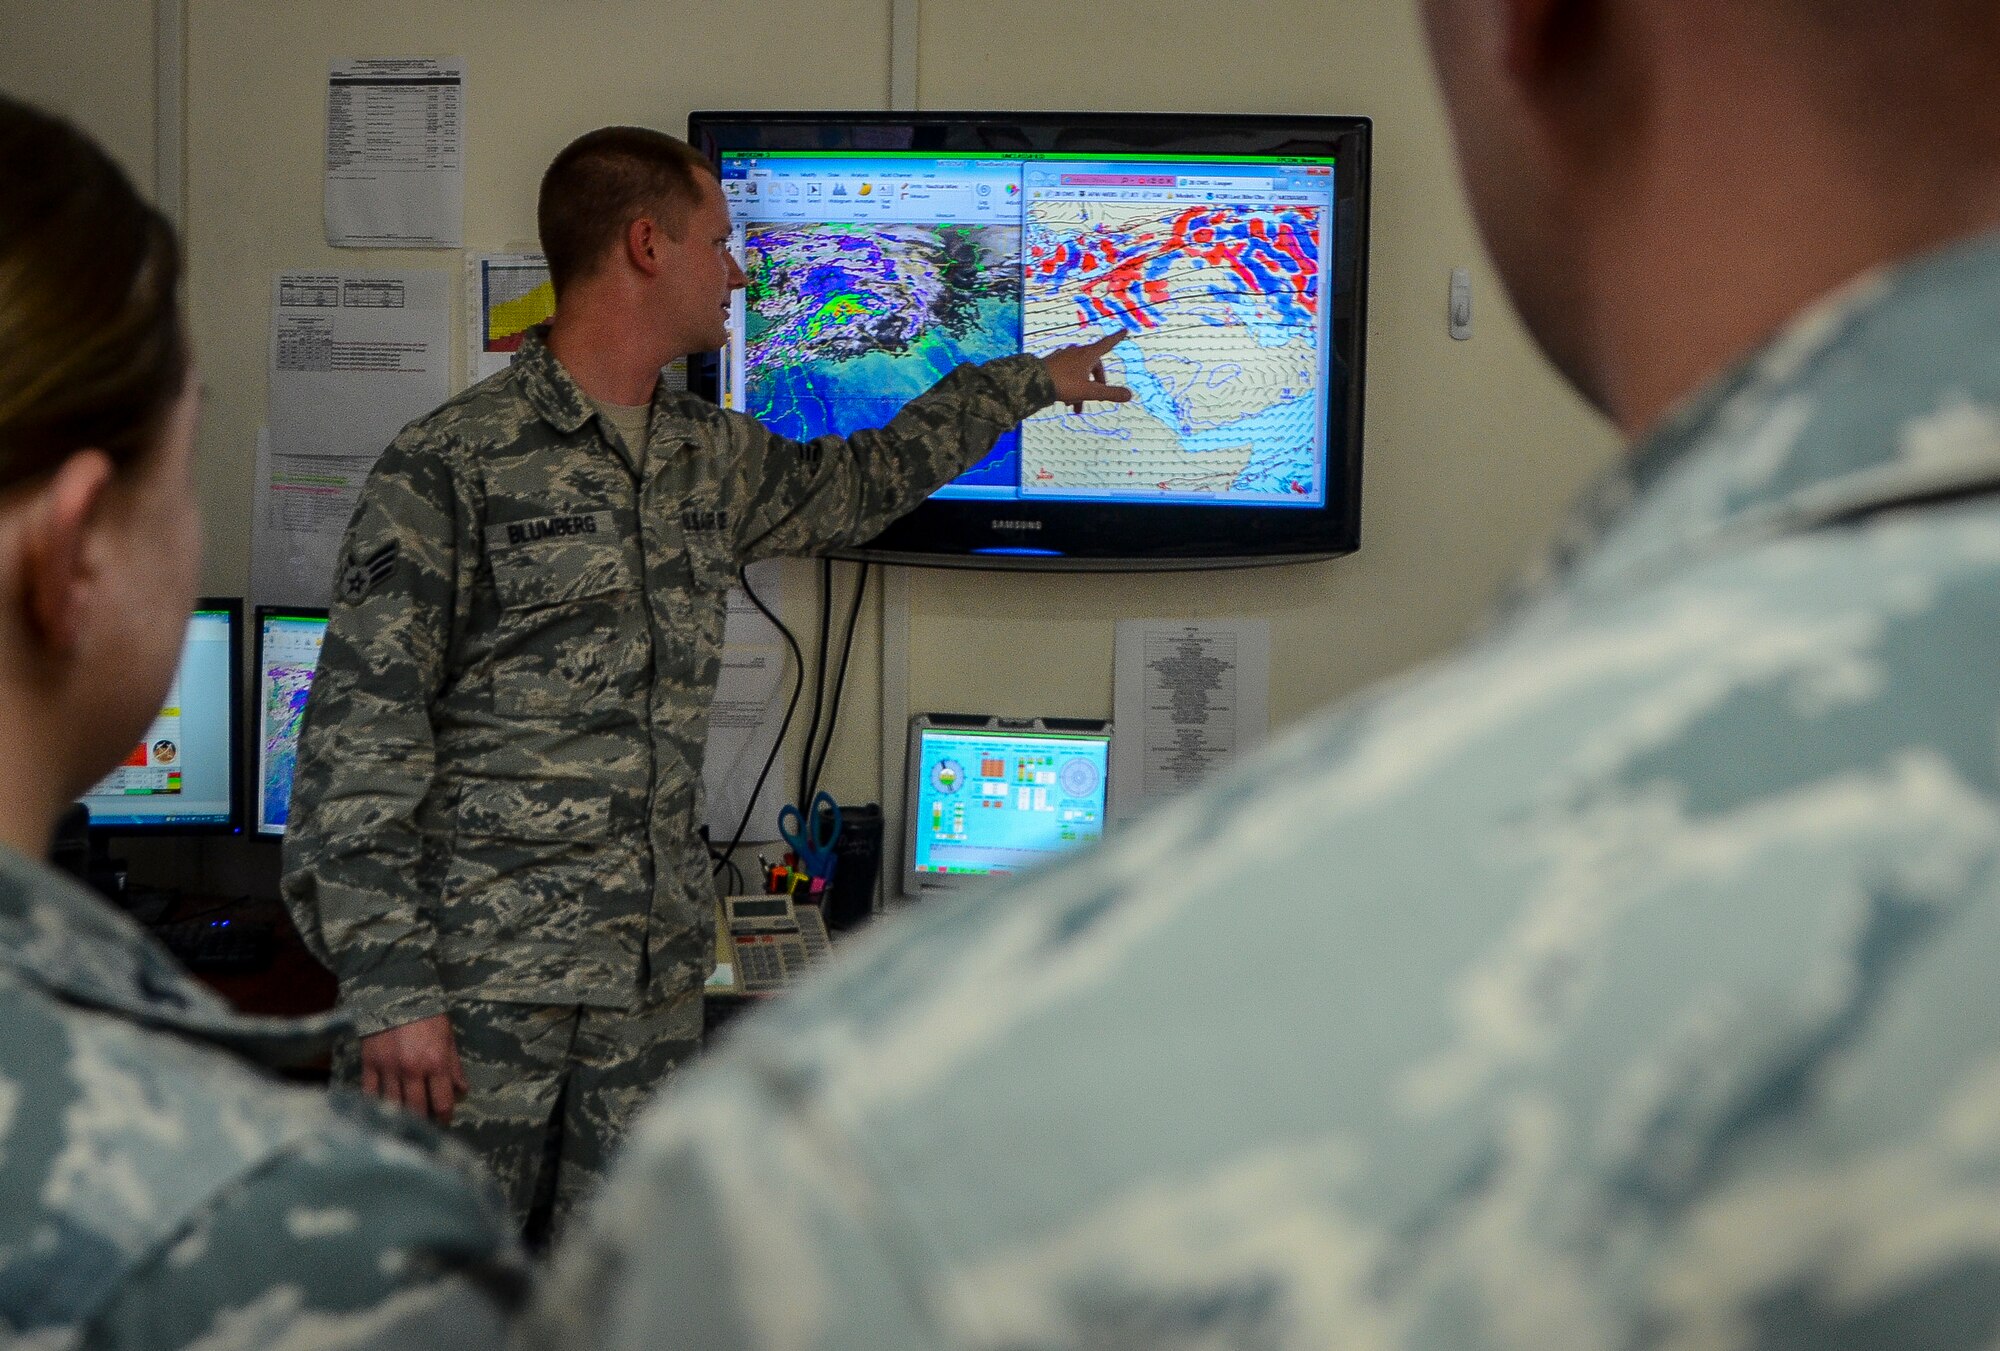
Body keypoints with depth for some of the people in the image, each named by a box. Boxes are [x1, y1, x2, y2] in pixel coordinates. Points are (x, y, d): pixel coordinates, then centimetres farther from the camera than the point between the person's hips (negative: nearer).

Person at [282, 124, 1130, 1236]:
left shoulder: (713, 462, 14)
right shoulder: (452, 465, -7)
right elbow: (359, 743, -10)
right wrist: (391, 986, -17)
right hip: (484, 977, -6)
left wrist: (1030, 380, 45)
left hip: (658, 981, 6)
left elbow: (859, 482, 36)